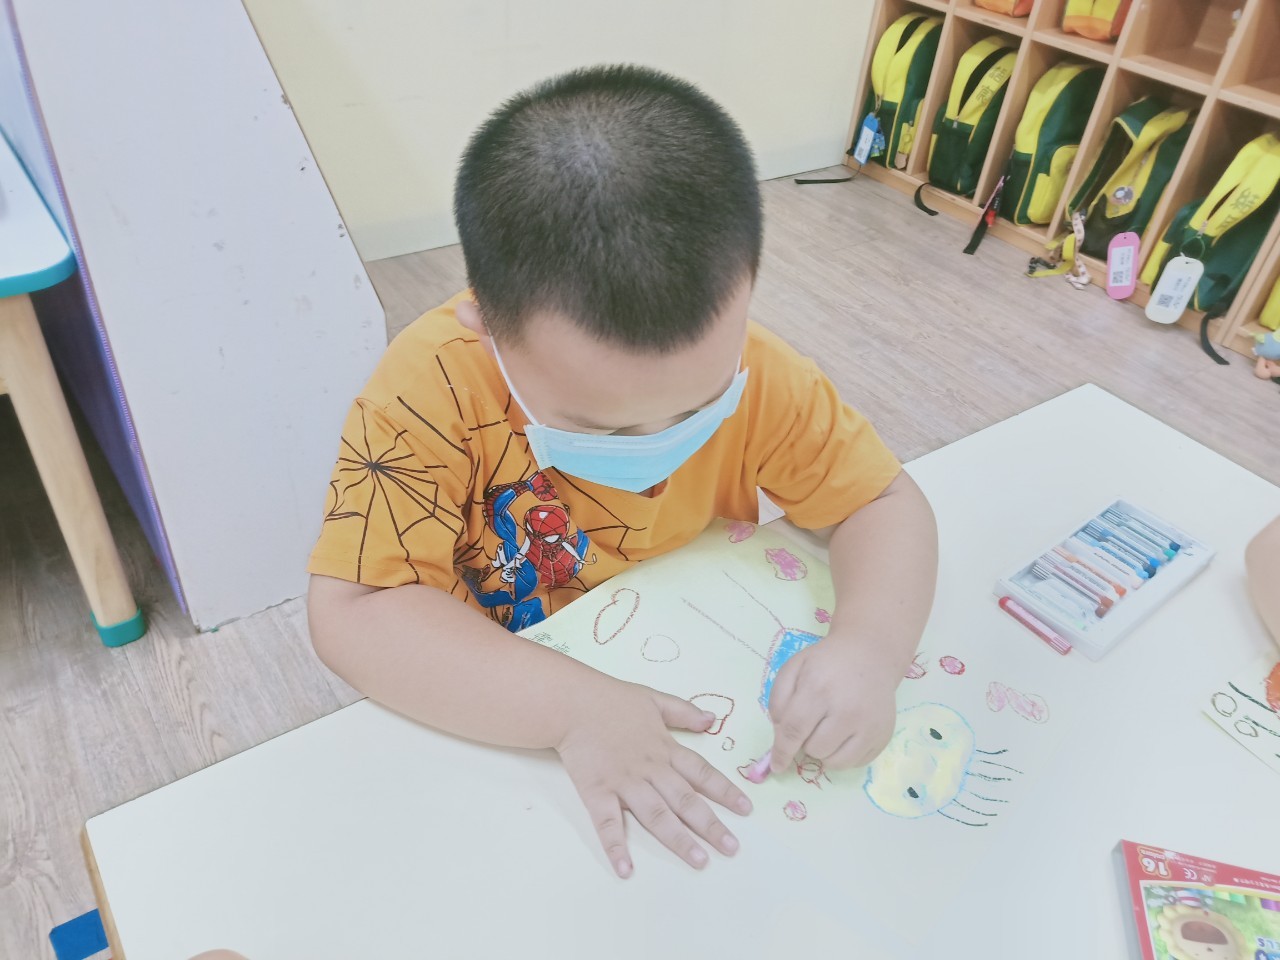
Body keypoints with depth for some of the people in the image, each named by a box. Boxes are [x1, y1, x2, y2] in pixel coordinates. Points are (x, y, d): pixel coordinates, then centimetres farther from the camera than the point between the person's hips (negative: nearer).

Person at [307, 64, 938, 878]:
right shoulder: (435, 388, -26)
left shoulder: (755, 377, -18)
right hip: (508, 730, -3)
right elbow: (354, 613, -26)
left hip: (704, 683, 4)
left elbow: (885, 502, -8)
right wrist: (575, 706, -35)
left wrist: (871, 644, -27)